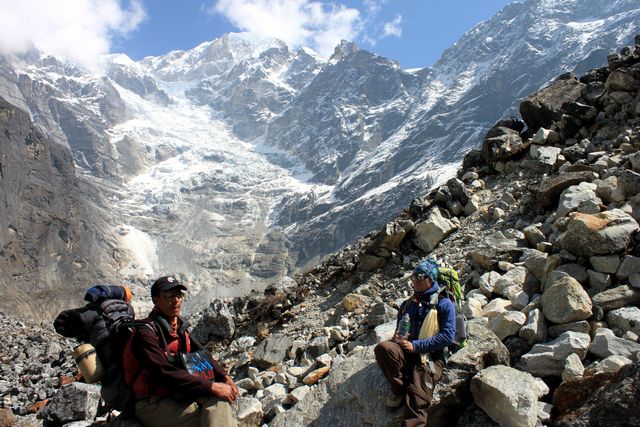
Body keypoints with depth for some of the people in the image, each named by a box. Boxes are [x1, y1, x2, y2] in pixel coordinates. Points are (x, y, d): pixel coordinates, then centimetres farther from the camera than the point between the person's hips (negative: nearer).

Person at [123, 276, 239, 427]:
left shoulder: (180, 327, 7)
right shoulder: (146, 333, -18)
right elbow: (166, 374, -27)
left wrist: (224, 376, -9)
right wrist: (212, 387, -29)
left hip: (179, 394, 7)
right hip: (152, 404, -7)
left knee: (220, 395, -18)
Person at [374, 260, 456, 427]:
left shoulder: (444, 304, 0)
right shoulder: (407, 304, 17)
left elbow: (448, 336, -11)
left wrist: (416, 345, -17)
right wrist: (397, 338, 1)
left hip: (430, 358, -4)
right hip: (406, 353, 4)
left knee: (418, 401, -24)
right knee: (383, 347, -29)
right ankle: (399, 390, -13)